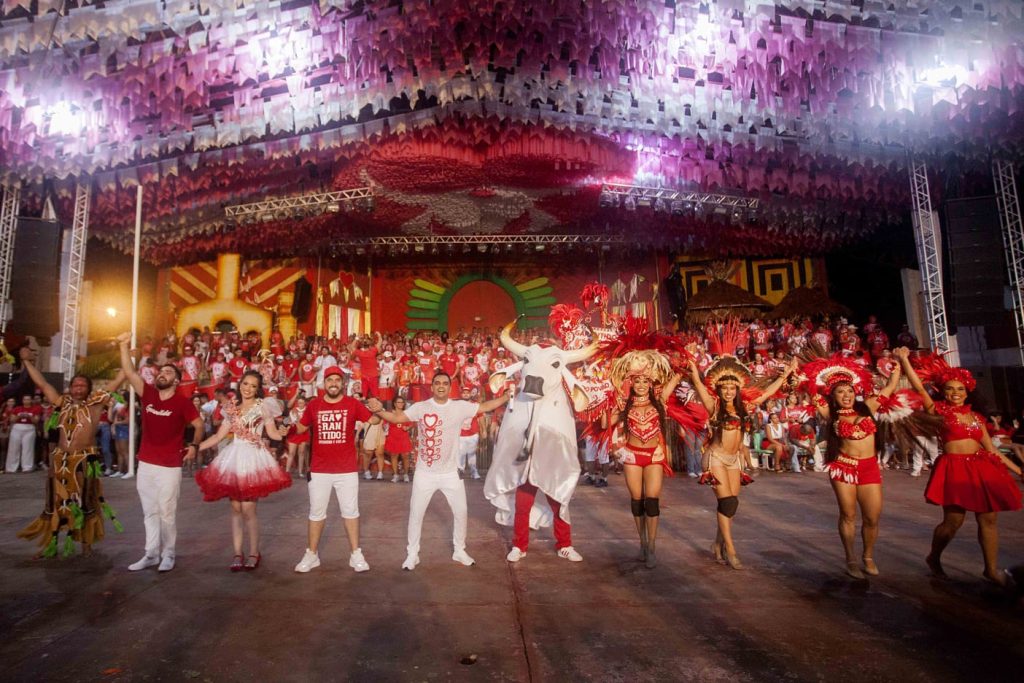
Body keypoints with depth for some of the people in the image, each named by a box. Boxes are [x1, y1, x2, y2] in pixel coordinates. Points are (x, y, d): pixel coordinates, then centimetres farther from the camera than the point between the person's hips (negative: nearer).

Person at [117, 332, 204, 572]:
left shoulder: (182, 402, -8)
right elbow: (129, 372, -3)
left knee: (167, 513, 3)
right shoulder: (148, 394, 4)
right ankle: (151, 554, 23)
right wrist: (124, 346, -10)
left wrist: (195, 446, -11)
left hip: (170, 467, -5)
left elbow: (199, 425, -1)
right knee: (150, 512, 13)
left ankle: (168, 555, 16)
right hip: (145, 465, 5)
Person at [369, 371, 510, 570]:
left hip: (450, 472, 2)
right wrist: (379, 410, -35)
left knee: (461, 512, 11)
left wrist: (508, 395, -8)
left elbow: (486, 406, -1)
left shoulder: (460, 407, -6)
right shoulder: (420, 407, -10)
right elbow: (396, 417, -17)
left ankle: (459, 551, 33)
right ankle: (412, 553, 28)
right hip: (425, 472, -1)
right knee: (416, 513, 8)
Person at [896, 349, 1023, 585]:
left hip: (982, 468, 5)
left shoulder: (976, 416, 14)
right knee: (953, 521, -4)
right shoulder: (939, 411, 0)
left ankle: (992, 569, 18)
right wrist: (903, 359, -14)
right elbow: (919, 387, -10)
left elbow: (991, 448, 18)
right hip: (954, 468, -5)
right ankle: (934, 558, 19)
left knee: (989, 519, 5)